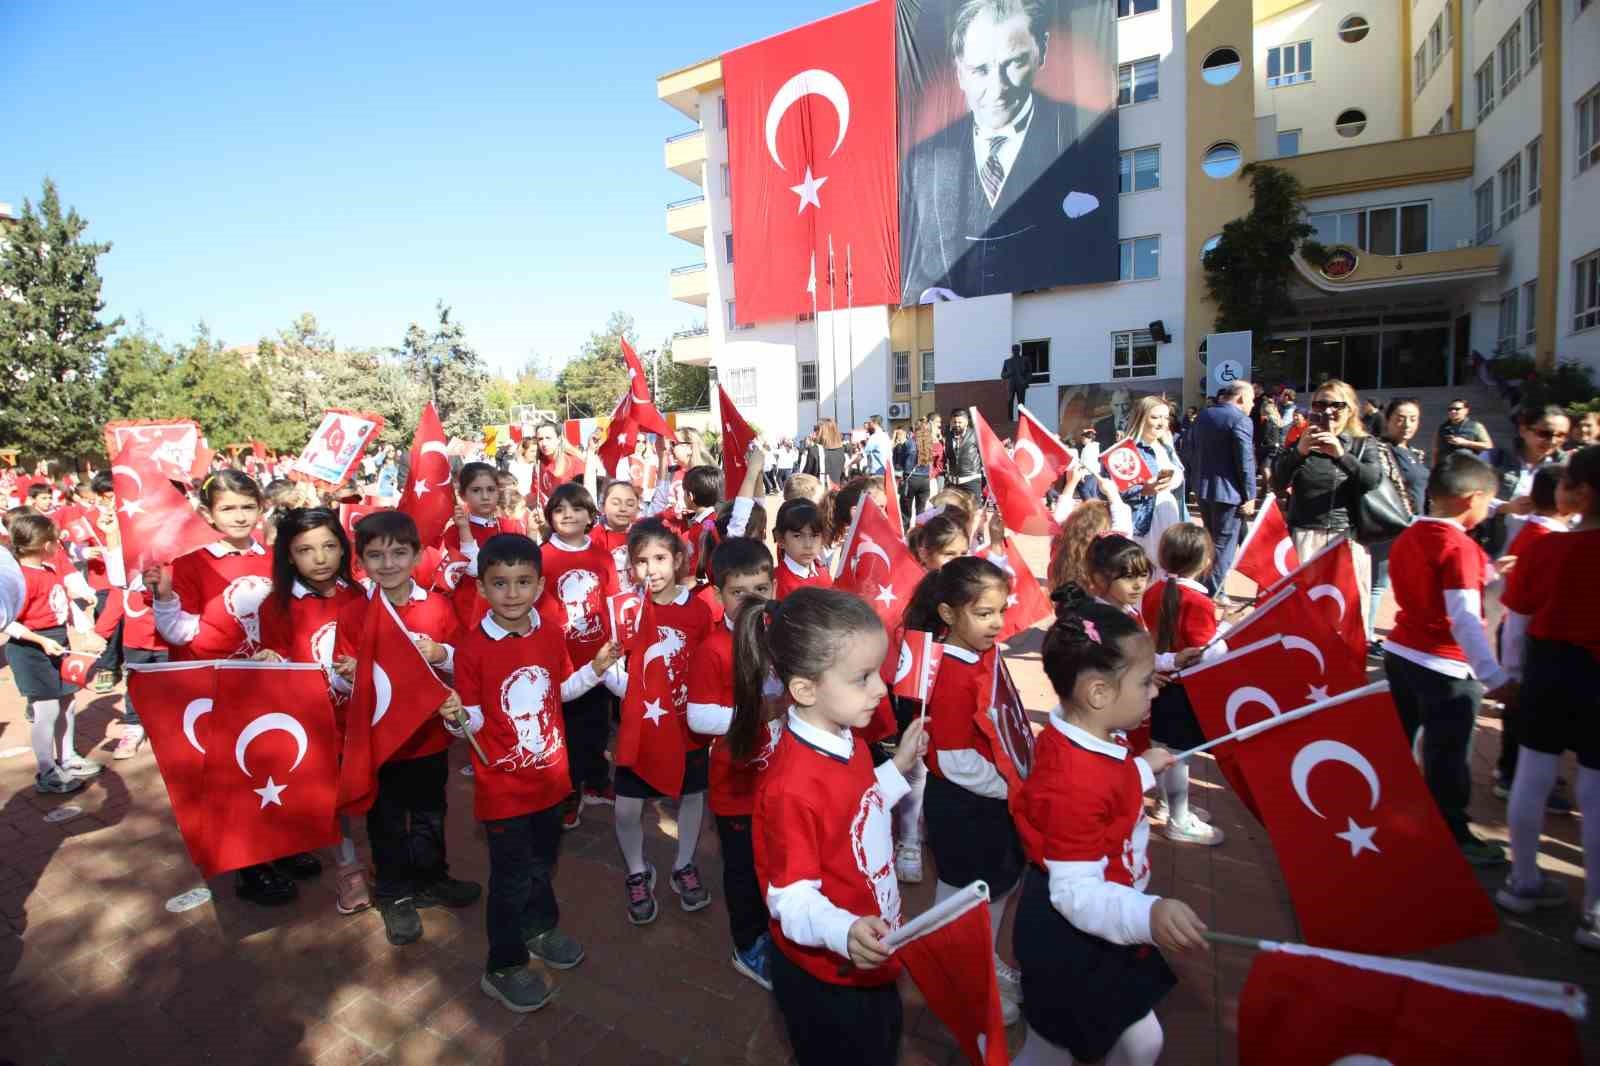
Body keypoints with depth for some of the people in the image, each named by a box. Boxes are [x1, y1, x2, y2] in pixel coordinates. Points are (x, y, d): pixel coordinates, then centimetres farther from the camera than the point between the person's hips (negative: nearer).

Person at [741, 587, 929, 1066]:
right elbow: (792, 899, -29)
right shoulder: (792, 786, -36)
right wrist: (844, 931, -46)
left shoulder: (847, 740, -8)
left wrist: (899, 766, 2)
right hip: (825, 976, -8)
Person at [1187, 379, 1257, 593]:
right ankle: (1210, 596, 1)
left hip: (1203, 489, 8)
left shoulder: (1202, 415, 10)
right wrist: (1249, 496, -11)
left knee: (1212, 542, 20)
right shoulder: (1240, 419, -14)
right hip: (1228, 491, -8)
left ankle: (1214, 590, 29)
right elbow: (1245, 462, -17)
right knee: (1224, 546, 0)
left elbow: (1192, 451, 14)